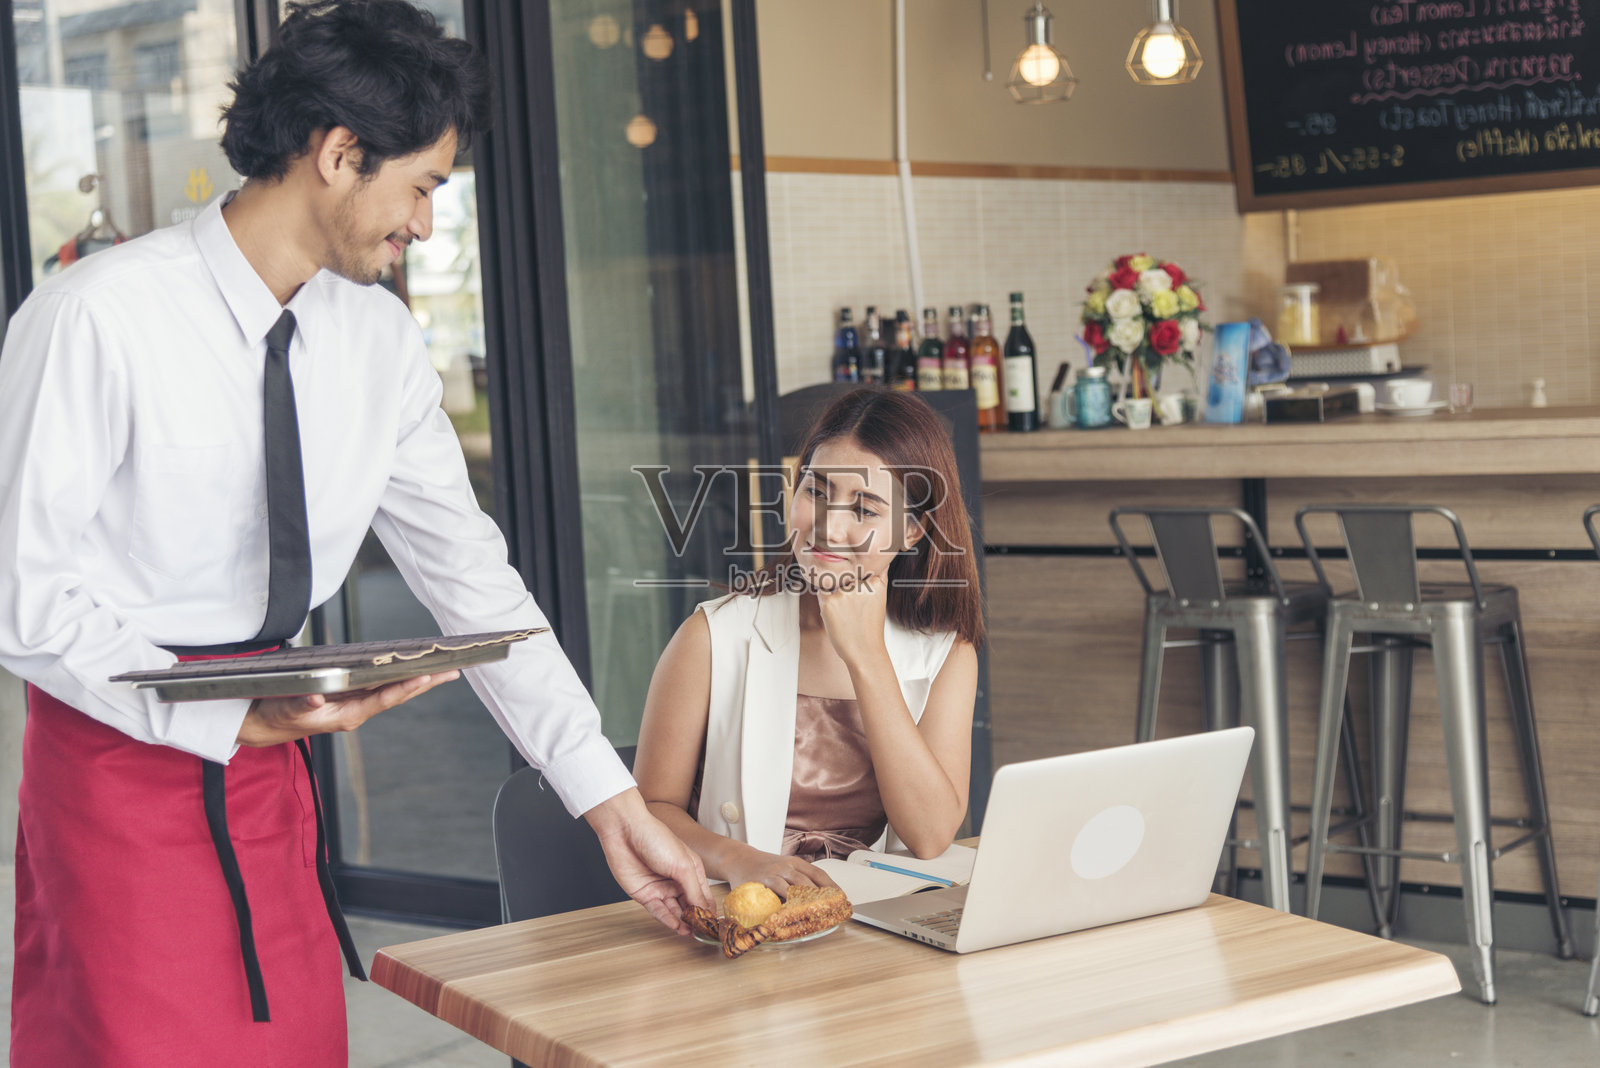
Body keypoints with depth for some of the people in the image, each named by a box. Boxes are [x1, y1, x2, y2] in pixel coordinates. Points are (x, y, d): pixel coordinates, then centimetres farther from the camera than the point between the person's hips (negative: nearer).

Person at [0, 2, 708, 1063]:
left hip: (269, 752, 6)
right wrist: (228, 716, -25)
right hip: (117, 750, -6)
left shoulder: (379, 339, 1)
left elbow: (467, 569, 3)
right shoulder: (98, 318, -17)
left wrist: (612, 798, 0)